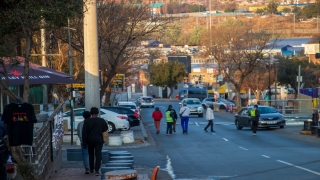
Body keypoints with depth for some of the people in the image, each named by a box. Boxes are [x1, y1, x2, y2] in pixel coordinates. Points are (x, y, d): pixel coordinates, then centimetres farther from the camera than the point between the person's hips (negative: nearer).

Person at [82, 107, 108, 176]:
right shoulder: (102, 121, -5)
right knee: (98, 155, -3)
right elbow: (105, 128, 10)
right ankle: (97, 170, -16)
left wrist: (84, 143, -4)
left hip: (90, 140, 1)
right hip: (99, 140, -1)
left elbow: (84, 132, -8)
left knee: (91, 155, 18)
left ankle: (91, 169, 27)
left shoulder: (87, 121, -7)